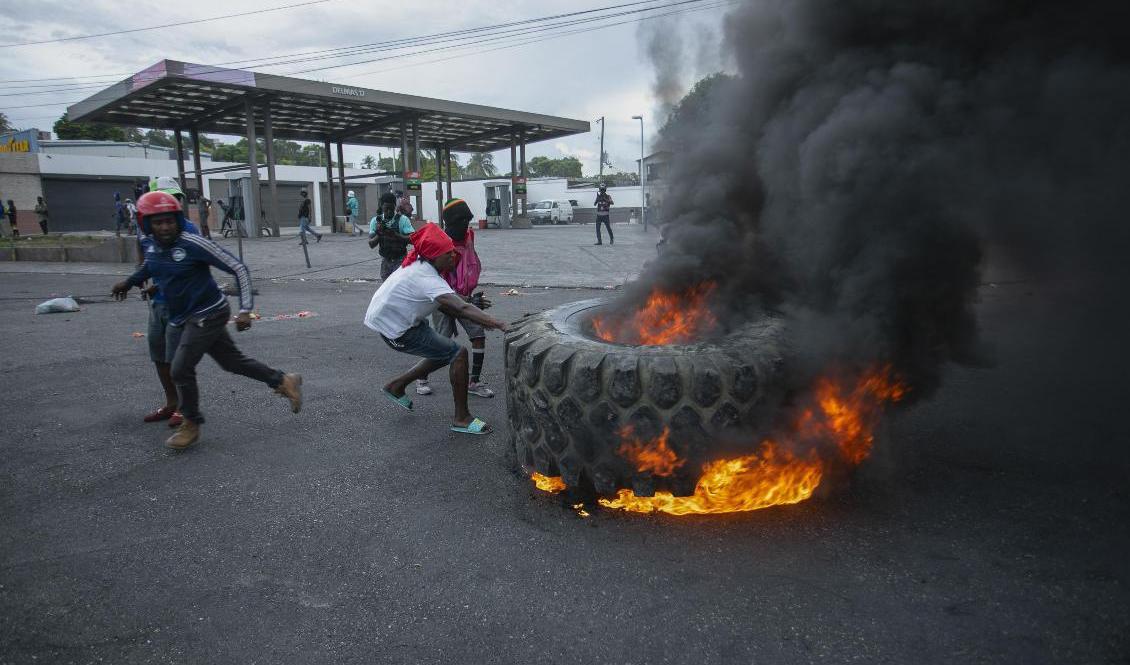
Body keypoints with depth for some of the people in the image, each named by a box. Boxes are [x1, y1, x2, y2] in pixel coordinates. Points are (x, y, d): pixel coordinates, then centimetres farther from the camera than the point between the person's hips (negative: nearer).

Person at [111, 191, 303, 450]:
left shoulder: (193, 244, -20)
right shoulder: (153, 249, 3)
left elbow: (238, 269, -19)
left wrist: (245, 310, -23)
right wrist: (128, 282, 23)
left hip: (208, 315, -7)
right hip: (189, 318, 7)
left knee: (181, 369, -8)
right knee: (233, 362, 13)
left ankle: (191, 425, 13)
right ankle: (283, 381, 29)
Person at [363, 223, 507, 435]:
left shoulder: (420, 265, 0)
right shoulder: (427, 279, -29)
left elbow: (441, 303, 6)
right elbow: (462, 308, -40)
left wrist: (479, 319, -3)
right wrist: (499, 324, -46)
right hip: (395, 331, -10)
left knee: (444, 353, 21)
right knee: (458, 354, -12)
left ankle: (396, 386, 33)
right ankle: (462, 419, -5)